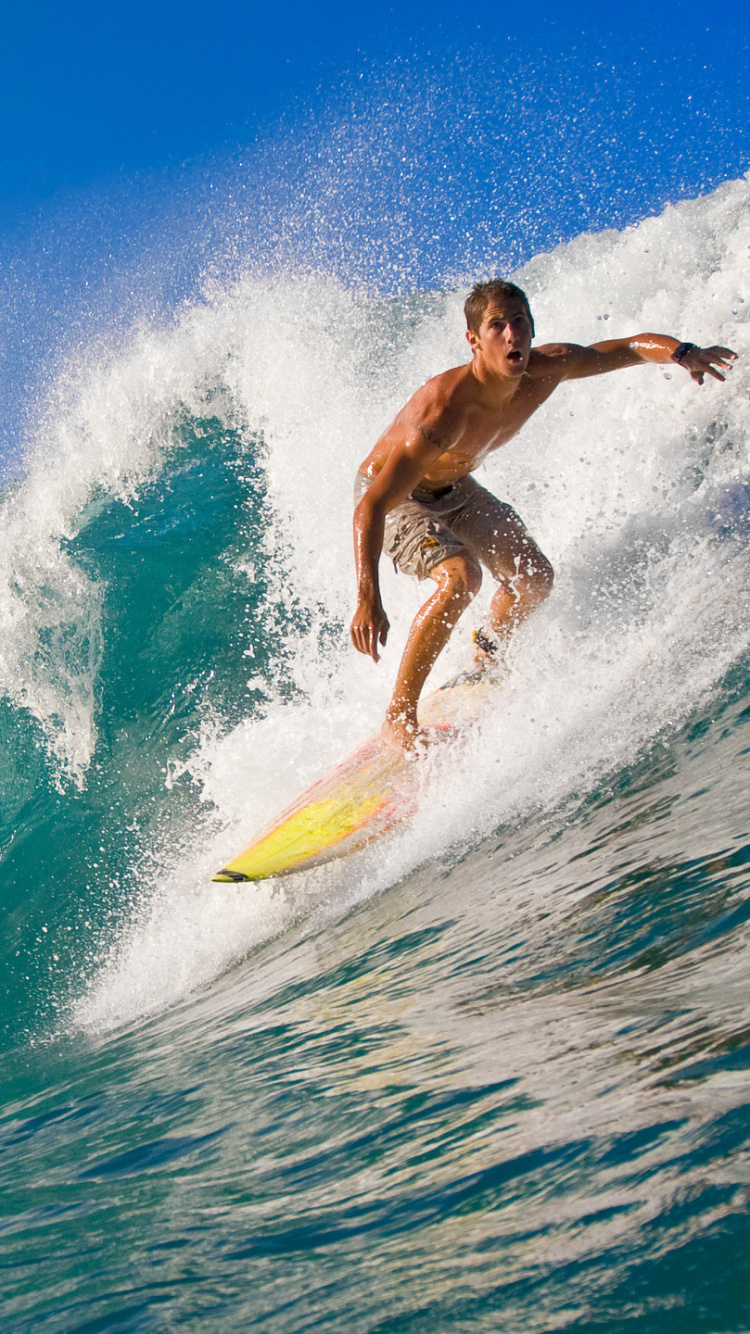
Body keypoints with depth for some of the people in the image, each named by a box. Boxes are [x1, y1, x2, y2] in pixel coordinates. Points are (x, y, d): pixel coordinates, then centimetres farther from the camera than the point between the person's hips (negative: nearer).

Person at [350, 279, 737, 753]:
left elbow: (633, 346, -8)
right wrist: (368, 600, -56)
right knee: (461, 577, -31)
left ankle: (484, 660, 38)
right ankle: (399, 718, -19)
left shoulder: (548, 369, -22)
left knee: (535, 579, 5)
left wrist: (683, 353, -31)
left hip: (452, 488, 7)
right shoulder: (443, 411, -42)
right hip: (390, 495, -7)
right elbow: (370, 507, -45)